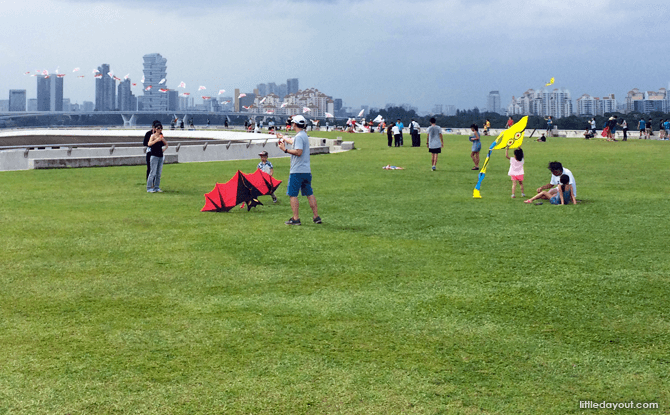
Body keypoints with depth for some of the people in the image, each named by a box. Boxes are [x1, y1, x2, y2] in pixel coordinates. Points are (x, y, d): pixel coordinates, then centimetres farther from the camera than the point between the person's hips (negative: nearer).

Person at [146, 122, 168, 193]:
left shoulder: (161, 137, 12)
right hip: (154, 156, -6)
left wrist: (165, 148, 2)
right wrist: (156, 140, -36)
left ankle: (156, 187, 14)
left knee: (159, 173, 7)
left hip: (160, 156, 6)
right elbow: (149, 144, -22)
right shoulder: (153, 136, -5)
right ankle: (149, 188, -4)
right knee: (153, 172, -9)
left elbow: (166, 144, 24)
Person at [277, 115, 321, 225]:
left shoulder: (299, 136, -13)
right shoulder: (304, 135, 17)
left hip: (297, 171, -9)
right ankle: (316, 217, 11)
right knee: (309, 194, 11)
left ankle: (295, 218, -6)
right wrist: (284, 139, 55)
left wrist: (285, 149, -16)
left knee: (293, 194, -3)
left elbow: (298, 152, -24)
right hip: (307, 170, 9)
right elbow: (293, 141, 37)